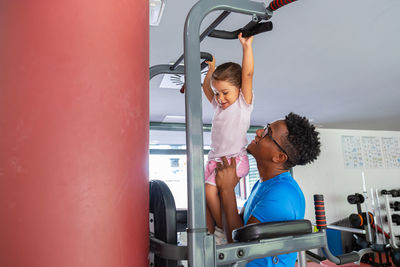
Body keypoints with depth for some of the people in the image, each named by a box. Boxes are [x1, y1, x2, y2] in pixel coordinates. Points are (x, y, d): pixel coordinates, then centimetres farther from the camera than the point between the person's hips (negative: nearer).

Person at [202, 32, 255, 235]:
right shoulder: (219, 105, 17)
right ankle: (210, 233, 9)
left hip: (235, 159, -7)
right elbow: (206, 88, 31)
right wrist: (211, 70, 25)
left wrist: (247, 46, -13)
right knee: (203, 194, -1)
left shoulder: (243, 103, -1)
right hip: (214, 158, 8)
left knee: (210, 190, -21)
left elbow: (247, 74, -11)